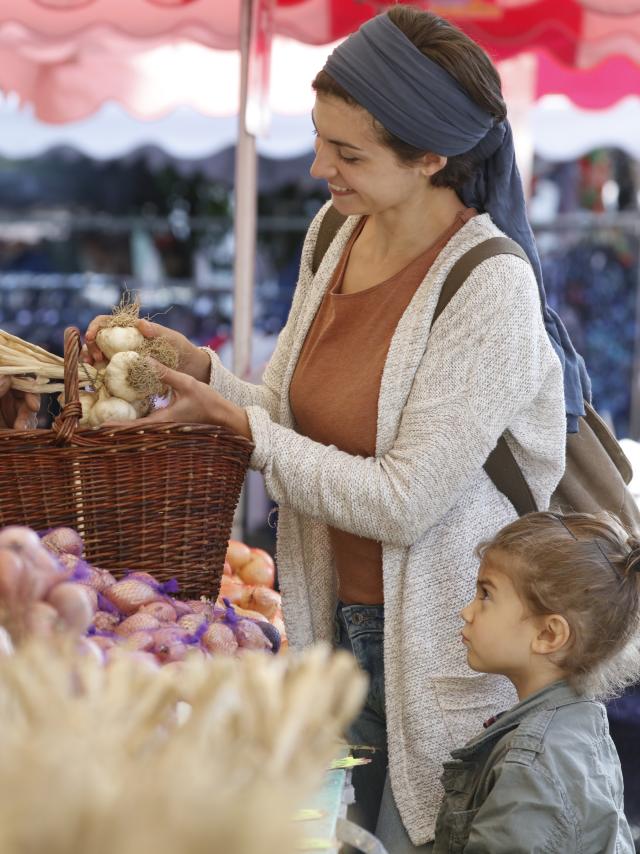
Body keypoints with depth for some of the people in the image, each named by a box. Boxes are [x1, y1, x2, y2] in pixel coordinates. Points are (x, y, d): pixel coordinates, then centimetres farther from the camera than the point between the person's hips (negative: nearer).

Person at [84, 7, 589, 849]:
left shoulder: (491, 289, -21)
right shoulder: (335, 233, 2)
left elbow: (404, 501, -22)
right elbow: (294, 412, 9)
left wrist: (237, 422, -18)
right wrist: (198, 368, -8)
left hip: (440, 645, -6)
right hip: (340, 619, 7)